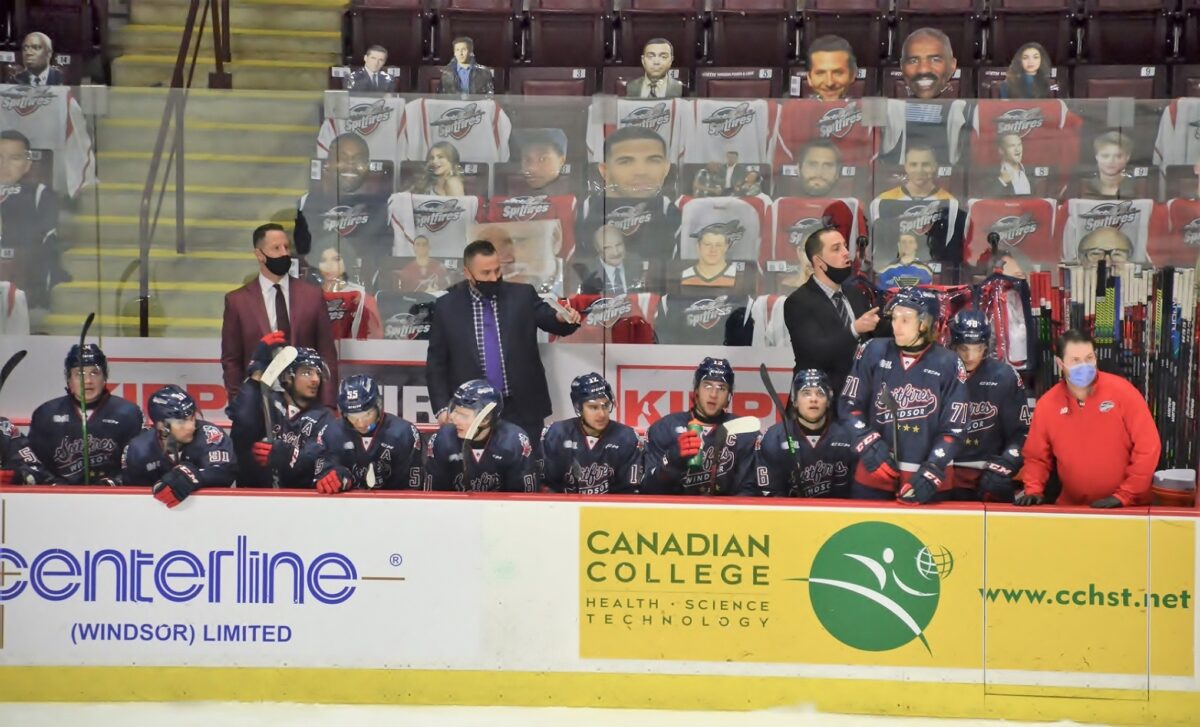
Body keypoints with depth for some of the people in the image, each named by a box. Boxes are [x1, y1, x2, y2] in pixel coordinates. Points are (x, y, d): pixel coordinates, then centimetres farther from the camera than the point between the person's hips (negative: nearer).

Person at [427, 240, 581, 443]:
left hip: (523, 410, 1)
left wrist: (565, 319, -21)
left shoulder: (523, 296, 3)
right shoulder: (447, 306, 2)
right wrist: (442, 407, -3)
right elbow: (436, 363, 5)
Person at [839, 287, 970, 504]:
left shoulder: (949, 365, -3)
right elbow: (849, 404, 3)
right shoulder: (874, 352, 0)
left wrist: (931, 473, -13)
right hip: (874, 474, 1)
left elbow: (954, 428, -3)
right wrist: (869, 446, -10)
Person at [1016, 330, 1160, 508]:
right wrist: (1033, 491, -4)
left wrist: (1124, 495, -8)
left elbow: (1147, 446, -6)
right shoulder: (1046, 404, 2)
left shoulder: (1121, 391, -5)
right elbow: (1036, 457, 13)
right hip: (1073, 508, 1)